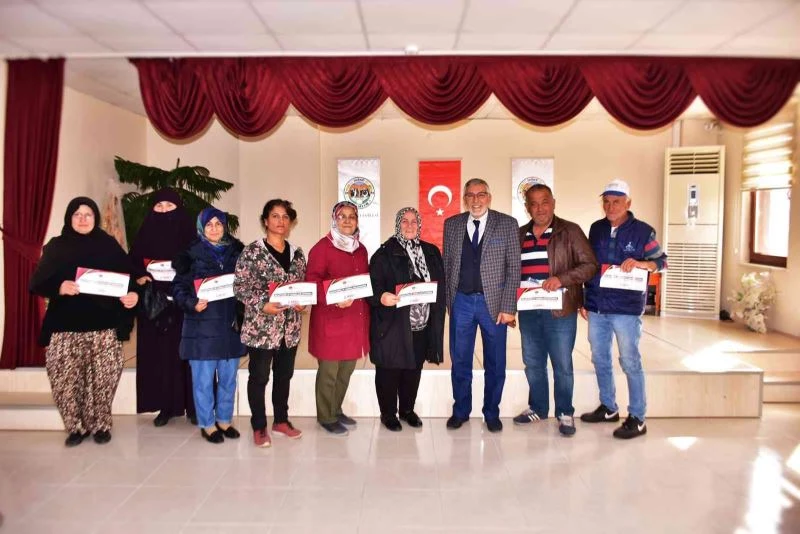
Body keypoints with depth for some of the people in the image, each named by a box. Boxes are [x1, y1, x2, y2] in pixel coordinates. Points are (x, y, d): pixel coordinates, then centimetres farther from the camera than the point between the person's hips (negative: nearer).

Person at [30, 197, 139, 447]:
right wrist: (58, 287, -19)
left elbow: (128, 276, 4)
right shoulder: (55, 247, 8)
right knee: (65, 379, -4)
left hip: (104, 325, 0)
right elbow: (37, 283, 2)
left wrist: (133, 294, -16)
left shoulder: (109, 245, 7)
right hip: (65, 326, 1)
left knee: (103, 378, -3)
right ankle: (76, 426, 16)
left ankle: (101, 425, 17)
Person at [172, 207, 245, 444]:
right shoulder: (191, 255, -1)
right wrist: (192, 304, -20)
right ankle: (207, 424, 20)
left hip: (231, 324, 3)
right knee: (203, 379, 4)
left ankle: (224, 420, 28)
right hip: (202, 326, -3)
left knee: (228, 377, 11)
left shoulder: (237, 252, 7)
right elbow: (179, 288, -2)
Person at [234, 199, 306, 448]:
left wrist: (303, 302, -5)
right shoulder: (252, 251, -8)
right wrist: (262, 305, -21)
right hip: (261, 326, -5)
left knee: (284, 375, 16)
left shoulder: (297, 254, 8)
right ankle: (259, 427, 22)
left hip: (290, 327, 5)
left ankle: (281, 421, 32)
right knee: (259, 377, 7)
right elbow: (240, 286, -10)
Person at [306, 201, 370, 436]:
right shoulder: (322, 247, -8)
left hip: (355, 317, 7)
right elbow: (312, 281, -14)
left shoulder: (361, 249, 14)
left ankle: (336, 410, 31)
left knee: (347, 368, 15)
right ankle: (326, 417, 16)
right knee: (329, 370, 2)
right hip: (330, 317, -7)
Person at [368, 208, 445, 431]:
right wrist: (381, 297, -29)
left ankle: (407, 409, 33)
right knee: (389, 369, 4)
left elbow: (441, 284, 14)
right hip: (392, 323, -4)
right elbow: (373, 285, -11)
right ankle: (388, 413, 22)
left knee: (414, 368, 15)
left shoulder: (431, 252, 10)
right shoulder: (384, 253, -5)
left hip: (422, 323, 5)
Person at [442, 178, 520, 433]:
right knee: (460, 360, 12)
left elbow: (514, 268, -5)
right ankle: (461, 410, 29)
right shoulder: (452, 224, 5)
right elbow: (447, 265, 7)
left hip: (494, 302, -2)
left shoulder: (507, 224, -3)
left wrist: (508, 307, -10)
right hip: (461, 301, 2)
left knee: (495, 362, 10)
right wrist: (448, 300, 3)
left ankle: (492, 413, 27)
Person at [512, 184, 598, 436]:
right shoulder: (520, 235, 11)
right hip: (528, 311, 4)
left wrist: (562, 279, -21)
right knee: (532, 363, 13)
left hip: (560, 310, -4)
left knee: (562, 365, 5)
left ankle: (565, 413, 21)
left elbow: (590, 265, -7)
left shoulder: (570, 231, -3)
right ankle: (537, 408, 30)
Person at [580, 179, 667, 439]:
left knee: (630, 362, -1)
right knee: (600, 360, 13)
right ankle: (608, 407, 29)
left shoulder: (643, 231, -4)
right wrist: (583, 299, 12)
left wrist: (641, 263, -22)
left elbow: (662, 261, -1)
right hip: (596, 306, 5)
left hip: (626, 308, -5)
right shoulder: (596, 229, 9)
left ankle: (637, 418, 9)